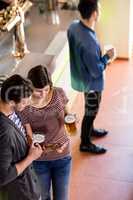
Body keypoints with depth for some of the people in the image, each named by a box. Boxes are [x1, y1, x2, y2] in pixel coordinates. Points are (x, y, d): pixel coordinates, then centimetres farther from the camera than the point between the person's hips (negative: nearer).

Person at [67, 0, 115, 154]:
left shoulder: (73, 26, -11)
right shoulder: (89, 42, -38)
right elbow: (96, 71, -27)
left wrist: (100, 55, 8)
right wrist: (107, 57, -13)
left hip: (80, 77, 8)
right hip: (91, 83, -8)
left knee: (90, 110, 29)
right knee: (91, 112, 14)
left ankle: (89, 130, 52)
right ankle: (85, 143, 33)